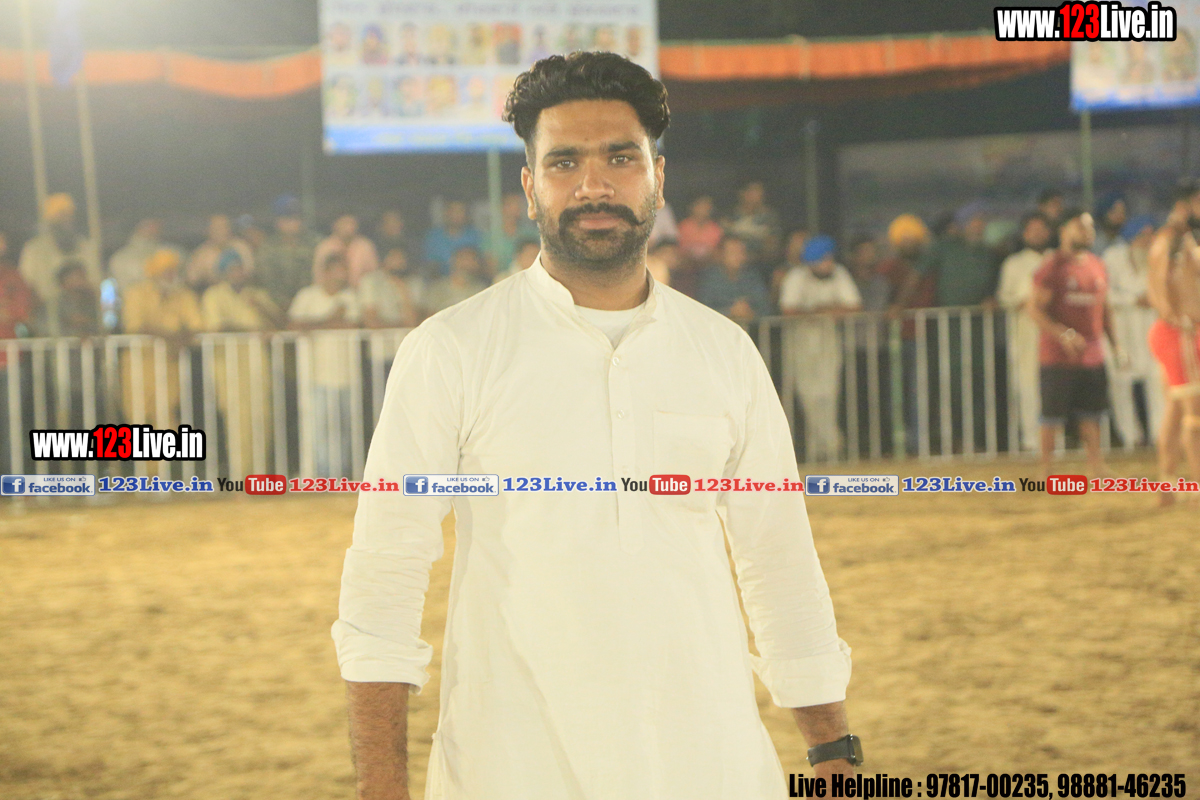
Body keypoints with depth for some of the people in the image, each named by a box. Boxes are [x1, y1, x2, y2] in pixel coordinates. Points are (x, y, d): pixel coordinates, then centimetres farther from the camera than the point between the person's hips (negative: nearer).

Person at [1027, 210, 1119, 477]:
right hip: (1057, 354, -6)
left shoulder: (1097, 265, 13)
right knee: (1053, 415, -2)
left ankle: (1096, 467, 13)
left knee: (1092, 414, 7)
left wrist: (1115, 344, 14)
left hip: (1092, 353, 6)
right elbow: (1035, 309, -12)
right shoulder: (1052, 267, -7)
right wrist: (1063, 334, -23)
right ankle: (1046, 473, 5)